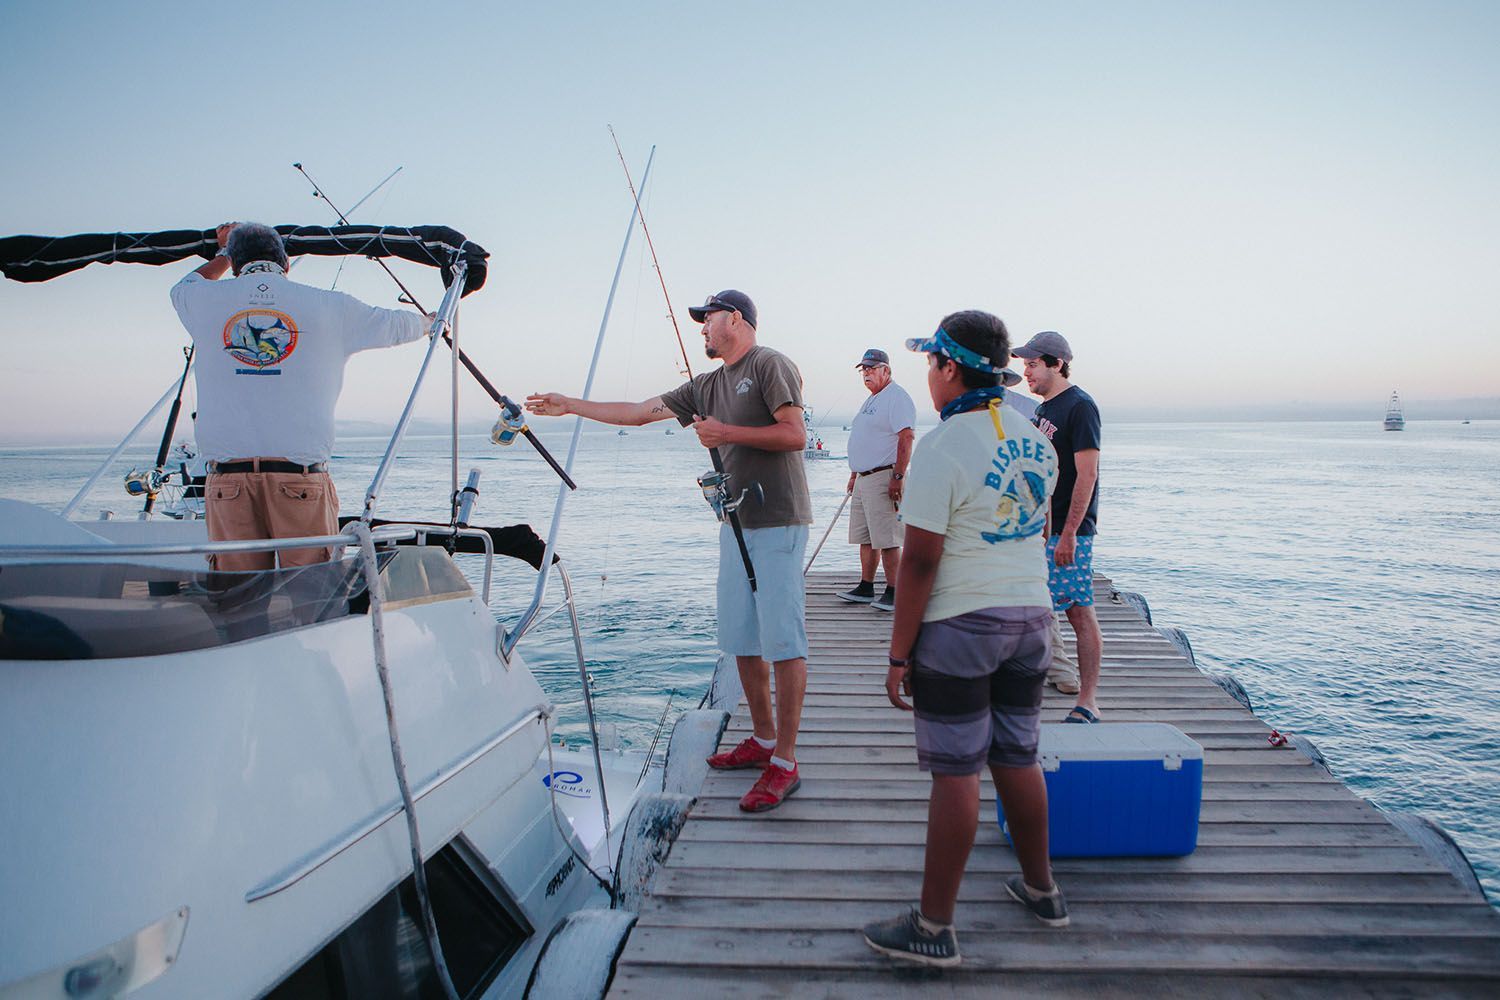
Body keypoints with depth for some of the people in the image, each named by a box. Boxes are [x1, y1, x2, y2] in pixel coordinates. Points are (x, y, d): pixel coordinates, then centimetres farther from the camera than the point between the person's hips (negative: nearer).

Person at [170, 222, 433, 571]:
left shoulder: (206, 301, 11)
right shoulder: (331, 306, 6)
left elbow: (183, 287, 37)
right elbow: (398, 325, 23)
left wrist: (226, 253, 53)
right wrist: (430, 320, 45)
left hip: (227, 479, 2)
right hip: (302, 474, -1)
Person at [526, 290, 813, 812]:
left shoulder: (770, 365, -4)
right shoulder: (705, 386, 19)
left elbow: (795, 435, -14)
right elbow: (638, 412, 21)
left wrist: (726, 433, -11)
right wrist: (569, 405, 22)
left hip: (778, 523, -8)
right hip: (736, 524, 8)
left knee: (782, 640, -7)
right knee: (742, 640, 9)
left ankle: (785, 763, -4)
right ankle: (763, 740, 22)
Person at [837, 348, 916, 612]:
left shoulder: (897, 397, -9)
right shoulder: (871, 400, 22)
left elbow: (906, 438, -18)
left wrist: (897, 478, -24)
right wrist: (854, 475, 24)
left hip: (883, 478, -10)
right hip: (863, 479, 10)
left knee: (886, 539, -9)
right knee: (865, 538, 12)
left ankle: (893, 592, -4)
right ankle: (865, 588, 19)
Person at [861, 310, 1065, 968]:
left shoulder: (941, 449, -17)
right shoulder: (1035, 438, 7)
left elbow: (920, 563, -18)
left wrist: (899, 654, -12)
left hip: (960, 625, -7)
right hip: (1030, 616, 8)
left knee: (955, 774, -2)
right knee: (1018, 759, 19)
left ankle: (933, 928, 9)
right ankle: (1041, 889, 34)